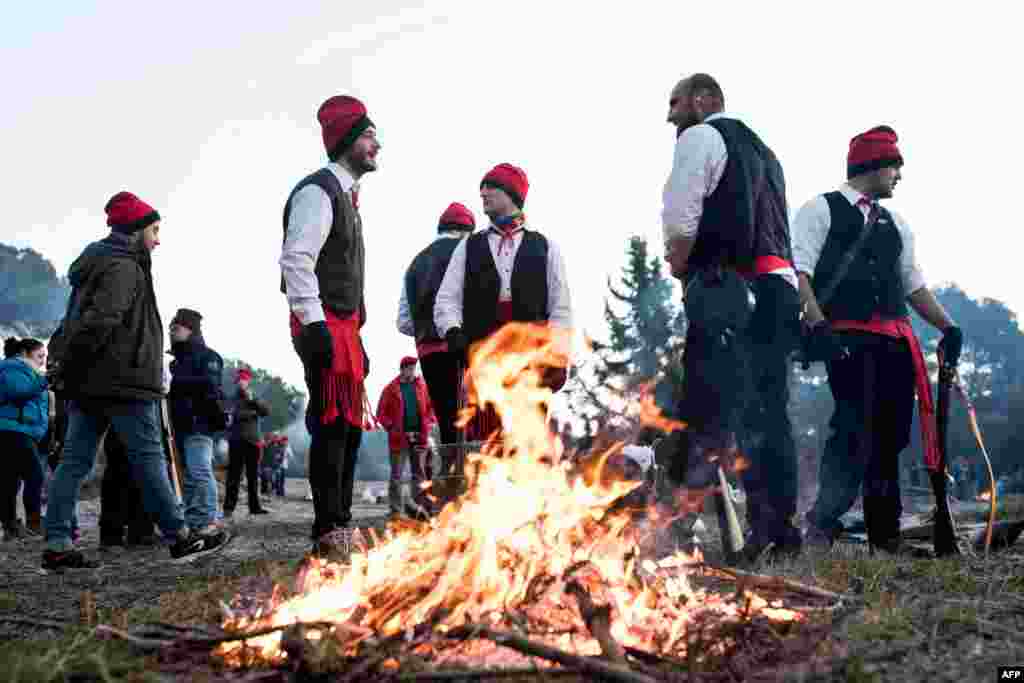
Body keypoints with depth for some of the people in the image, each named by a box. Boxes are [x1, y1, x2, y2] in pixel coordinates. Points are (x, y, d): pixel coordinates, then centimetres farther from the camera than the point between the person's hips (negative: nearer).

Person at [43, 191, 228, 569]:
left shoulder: (95, 266, 21)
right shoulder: (125, 268, -12)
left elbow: (73, 321, 20)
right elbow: (100, 321, -22)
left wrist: (65, 364, 12)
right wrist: (68, 365, -14)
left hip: (85, 384, 10)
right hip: (122, 381, -10)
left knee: (75, 460, 6)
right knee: (148, 457, -3)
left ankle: (57, 545, 5)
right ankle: (180, 537, 3)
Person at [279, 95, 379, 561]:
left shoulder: (346, 196, 24)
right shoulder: (319, 190, -7)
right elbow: (296, 259, -19)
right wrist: (313, 322, -25)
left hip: (345, 327, 10)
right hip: (325, 325, -10)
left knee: (349, 428, 10)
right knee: (333, 424, -11)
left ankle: (337, 530, 17)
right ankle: (330, 533, -7)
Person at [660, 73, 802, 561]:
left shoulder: (700, 137, 3)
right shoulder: (761, 149, 29)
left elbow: (680, 220, -11)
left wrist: (678, 271, 3)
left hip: (728, 288, -8)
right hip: (778, 286, 8)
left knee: (711, 410, -11)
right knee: (767, 408, 7)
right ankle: (780, 529, 7)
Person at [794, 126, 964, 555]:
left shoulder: (894, 224, 25)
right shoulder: (821, 209, 5)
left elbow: (914, 285, 24)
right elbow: (798, 271, -6)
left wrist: (948, 327, 9)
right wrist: (819, 326, -19)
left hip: (896, 342, 7)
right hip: (848, 338, -7)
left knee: (890, 437, 6)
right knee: (855, 429, -18)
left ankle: (885, 537, 14)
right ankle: (821, 527, -9)